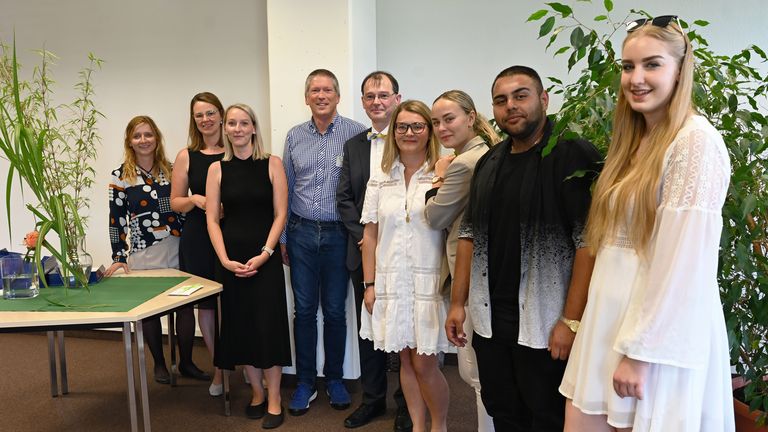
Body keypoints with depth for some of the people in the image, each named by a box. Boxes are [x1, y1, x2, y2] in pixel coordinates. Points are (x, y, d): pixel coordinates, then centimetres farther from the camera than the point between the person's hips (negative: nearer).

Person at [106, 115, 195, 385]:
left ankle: (186, 361, 19)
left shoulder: (170, 170, 9)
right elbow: (116, 221, 0)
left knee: (186, 305, 0)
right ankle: (159, 364, 25)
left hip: (178, 249, 2)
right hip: (144, 255, -2)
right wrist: (118, 257, -6)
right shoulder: (121, 177, 1)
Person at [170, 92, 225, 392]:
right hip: (199, 239, 2)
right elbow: (175, 202, 9)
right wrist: (195, 200, -11)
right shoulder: (186, 156, 6)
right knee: (205, 304, 7)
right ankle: (219, 369, 23)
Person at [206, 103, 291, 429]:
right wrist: (224, 259, -9)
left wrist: (264, 254, -13)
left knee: (268, 325, -1)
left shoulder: (272, 164, -1)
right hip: (231, 259, 3)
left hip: (265, 258, -2)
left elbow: (280, 214, -4)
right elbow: (212, 218, 2)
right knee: (241, 325, 9)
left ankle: (274, 400, 12)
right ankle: (256, 392, 26)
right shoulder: (217, 168, 5)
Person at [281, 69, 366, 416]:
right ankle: (305, 382, 23)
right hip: (301, 233, 3)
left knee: (335, 311, 9)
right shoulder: (294, 136, 7)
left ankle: (334, 379, 27)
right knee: (304, 310, 9)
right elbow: (286, 190, 10)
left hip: (338, 234, -3)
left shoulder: (357, 134, -6)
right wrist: (282, 238, 9)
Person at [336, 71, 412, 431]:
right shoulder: (353, 145, 11)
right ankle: (372, 398, 30)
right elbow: (344, 198, 8)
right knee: (368, 327, 14)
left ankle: (406, 402, 24)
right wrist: (364, 235, -6)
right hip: (364, 251, 5)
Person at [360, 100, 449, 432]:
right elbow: (370, 236, 7)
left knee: (424, 364, 0)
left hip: (429, 282, -3)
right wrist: (369, 285, 5)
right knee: (406, 360, 13)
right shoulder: (379, 179, 7)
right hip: (391, 282, 4)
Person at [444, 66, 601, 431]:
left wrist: (571, 320, -18)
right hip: (489, 321, 6)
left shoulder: (572, 156, -9)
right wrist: (458, 303, 10)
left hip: (544, 326, -5)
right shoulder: (489, 163, 11)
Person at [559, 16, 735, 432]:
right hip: (612, 316, 7)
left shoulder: (696, 139, -13)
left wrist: (640, 350, -18)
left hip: (661, 331, -7)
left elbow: (685, 260, -19)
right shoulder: (637, 140, 12)